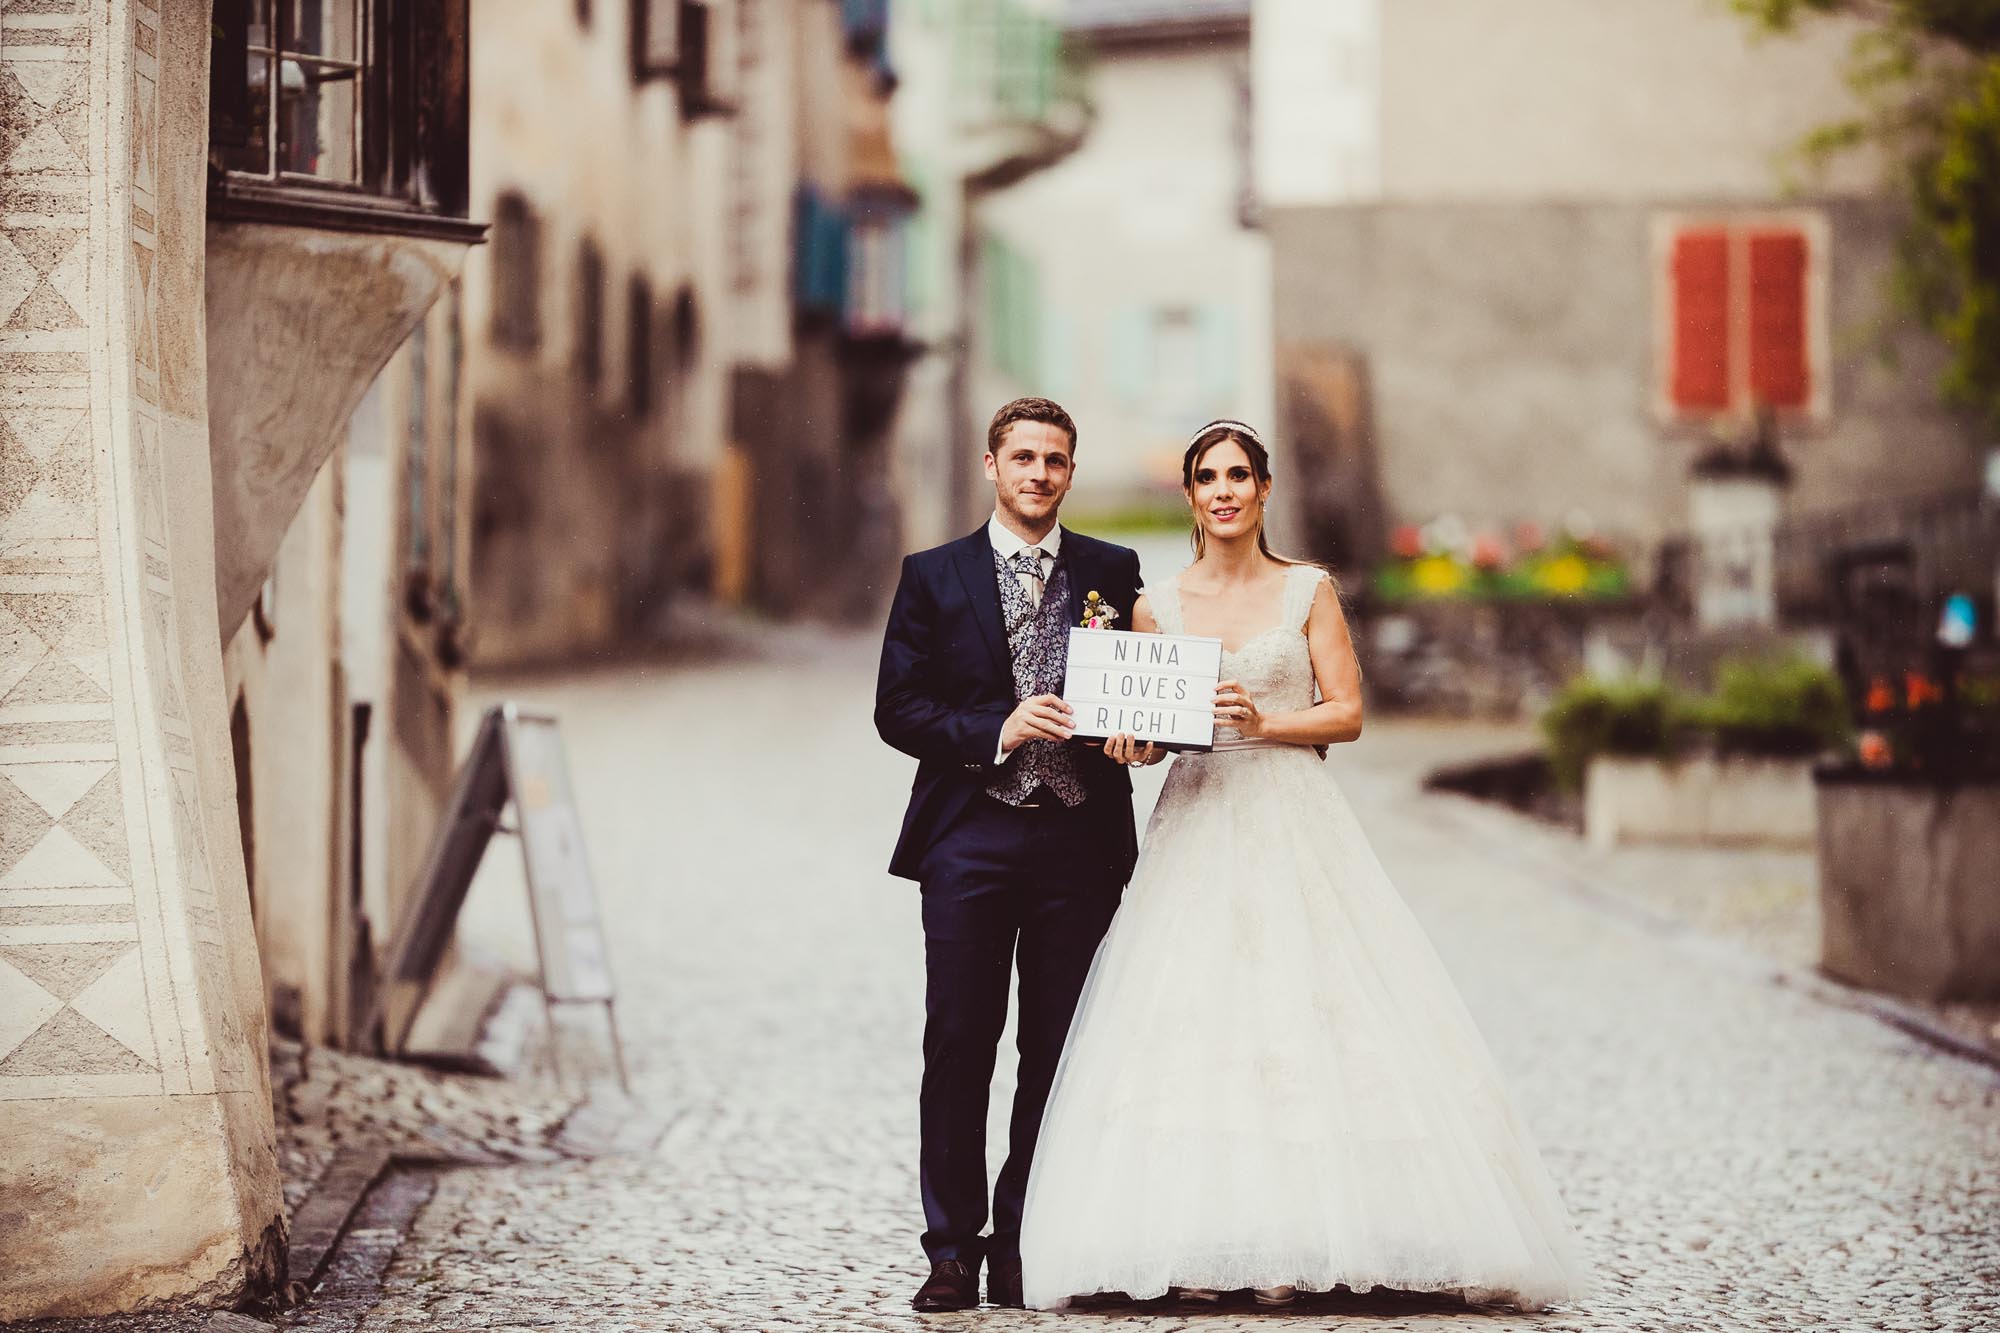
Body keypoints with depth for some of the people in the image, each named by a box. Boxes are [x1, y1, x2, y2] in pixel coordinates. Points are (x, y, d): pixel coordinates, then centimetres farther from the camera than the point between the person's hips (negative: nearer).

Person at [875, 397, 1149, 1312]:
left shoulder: (1113, 573, 10)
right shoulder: (933, 576, 6)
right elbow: (897, 710, 1)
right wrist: (996, 730, -13)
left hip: (1079, 841, 2)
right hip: (970, 840, -1)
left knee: (1058, 1054, 4)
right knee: (958, 1048, -3)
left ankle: (1023, 1247, 13)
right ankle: (953, 1250, 4)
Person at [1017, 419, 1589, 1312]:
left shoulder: (1308, 591, 5)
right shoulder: (1157, 607, 10)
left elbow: (1348, 712, 2)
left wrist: (1263, 721, -13)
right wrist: (1131, 737, -9)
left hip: (1292, 827, -1)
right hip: (1196, 829, 1)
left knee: (1296, 1011, -9)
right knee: (1192, 1019, -8)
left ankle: (1285, 1247, -7)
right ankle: (1197, 1247, -7)